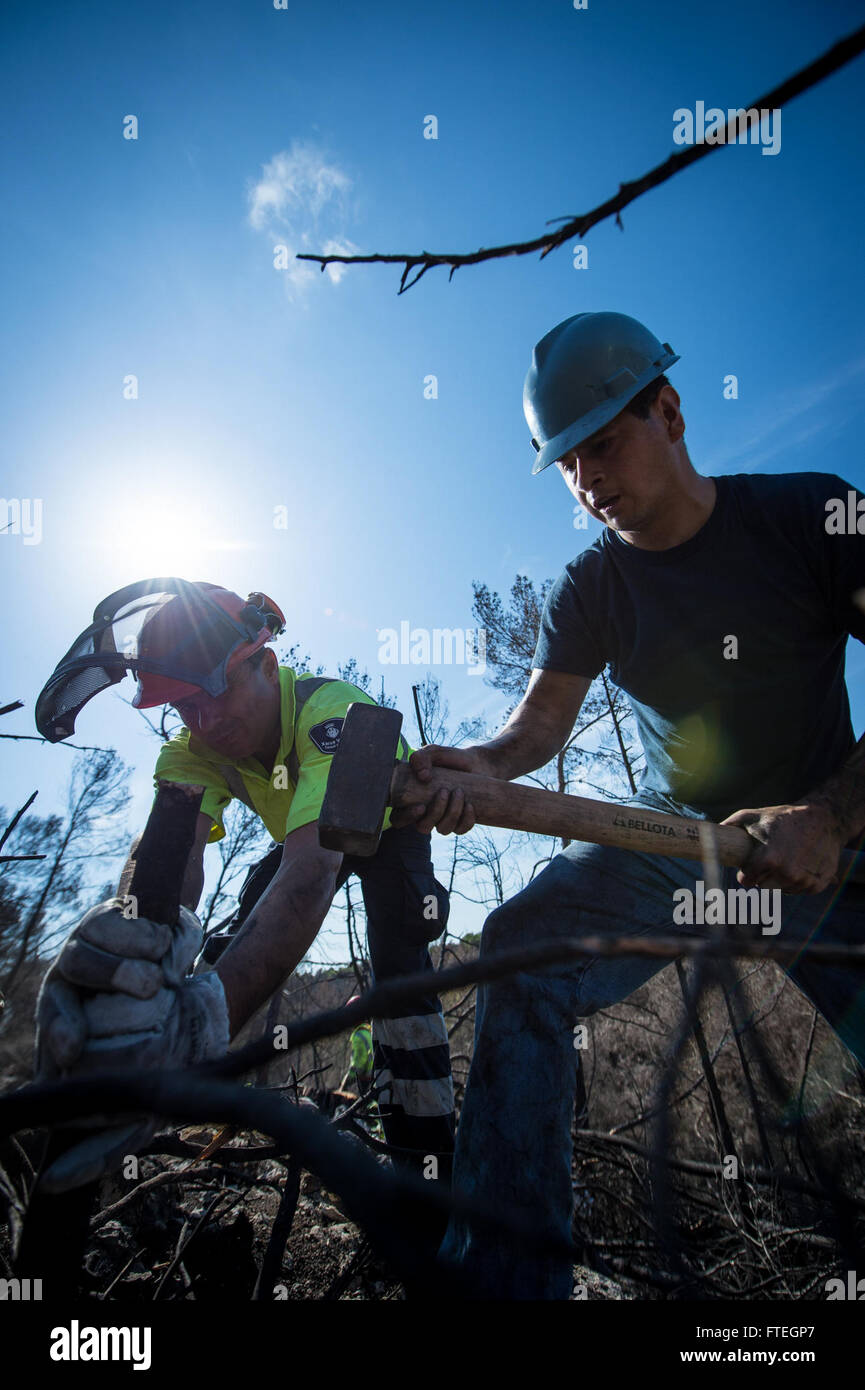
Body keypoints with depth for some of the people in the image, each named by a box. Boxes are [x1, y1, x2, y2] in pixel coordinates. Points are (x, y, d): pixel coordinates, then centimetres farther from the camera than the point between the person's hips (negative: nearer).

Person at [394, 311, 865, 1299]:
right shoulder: (590, 589, 3)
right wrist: (483, 764, -26)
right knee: (522, 947, -24)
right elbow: (541, 721, -4)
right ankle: (500, 1274, -18)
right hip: (673, 838, 2)